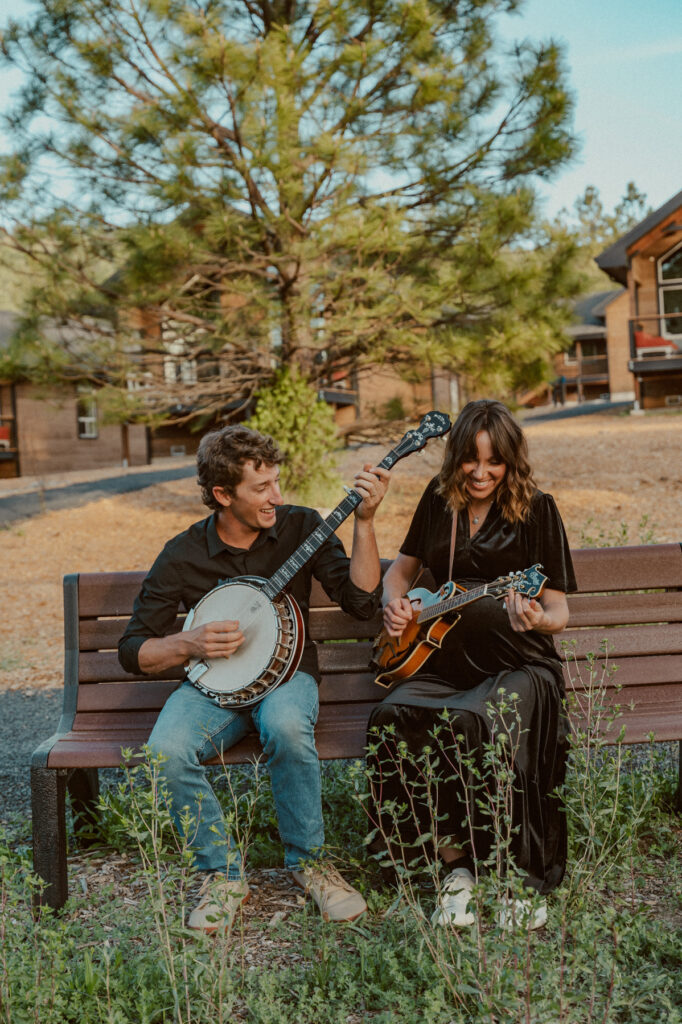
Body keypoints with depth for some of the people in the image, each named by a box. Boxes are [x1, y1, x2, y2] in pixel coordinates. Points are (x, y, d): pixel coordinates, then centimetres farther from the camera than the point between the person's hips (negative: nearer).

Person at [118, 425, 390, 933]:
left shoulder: (300, 526, -2)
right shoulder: (182, 557, -5)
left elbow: (362, 602, -12)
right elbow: (134, 650, 0)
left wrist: (364, 521, -20)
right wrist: (187, 644, -19)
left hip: (286, 672, 0)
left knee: (286, 726, -36)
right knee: (166, 750, -30)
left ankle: (308, 860, -10)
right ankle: (224, 872, -6)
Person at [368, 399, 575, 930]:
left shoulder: (535, 507, 0)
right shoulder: (439, 498, 11)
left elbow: (559, 612, -2)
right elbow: (403, 567, 27)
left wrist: (535, 618, -25)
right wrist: (394, 603, 5)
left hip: (517, 666, -4)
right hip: (444, 661, 4)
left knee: (478, 723, -35)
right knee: (393, 719, -27)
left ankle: (524, 880, -17)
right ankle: (456, 864, -13)